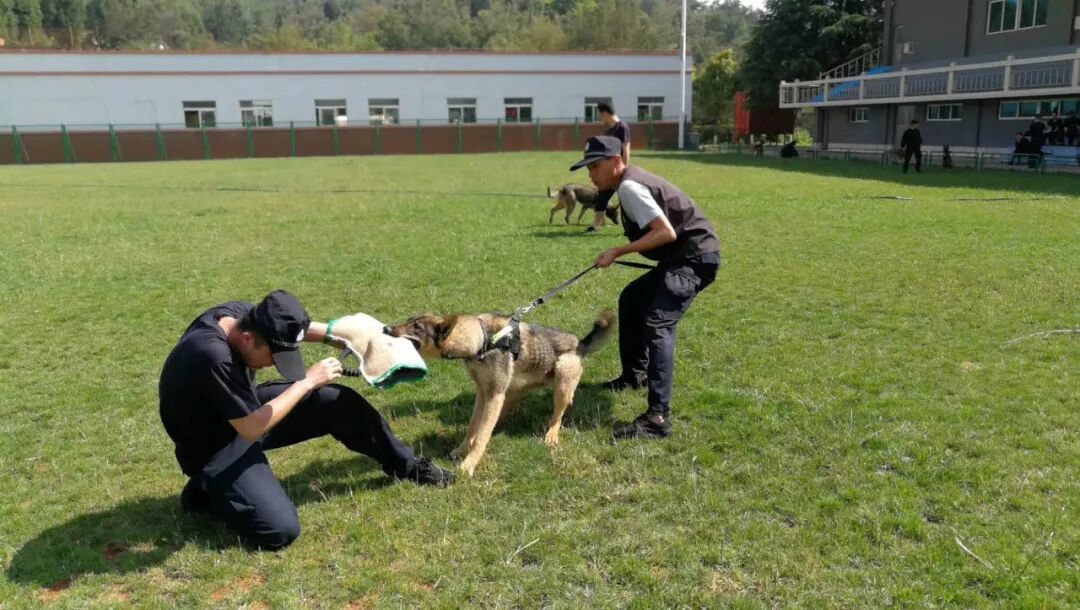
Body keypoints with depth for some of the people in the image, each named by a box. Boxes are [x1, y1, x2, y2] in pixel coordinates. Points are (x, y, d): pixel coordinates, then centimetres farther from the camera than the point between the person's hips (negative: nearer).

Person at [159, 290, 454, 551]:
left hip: (245, 412, 8)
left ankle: (406, 465, 12)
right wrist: (308, 382, -26)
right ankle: (207, 492, 6)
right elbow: (252, 429, -32)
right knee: (281, 530, -21)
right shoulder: (213, 357, -39)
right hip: (216, 448, -8)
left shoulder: (241, 313, -15)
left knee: (334, 400, -4)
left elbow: (300, 328, 2)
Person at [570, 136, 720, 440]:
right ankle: (635, 374, 39)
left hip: (695, 257, -11)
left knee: (657, 323, -24)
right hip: (684, 256, 11)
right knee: (631, 299, 24)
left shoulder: (629, 187, -18)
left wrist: (618, 252, -23)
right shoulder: (632, 181, 13)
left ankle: (658, 418, -29)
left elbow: (666, 232, -26)